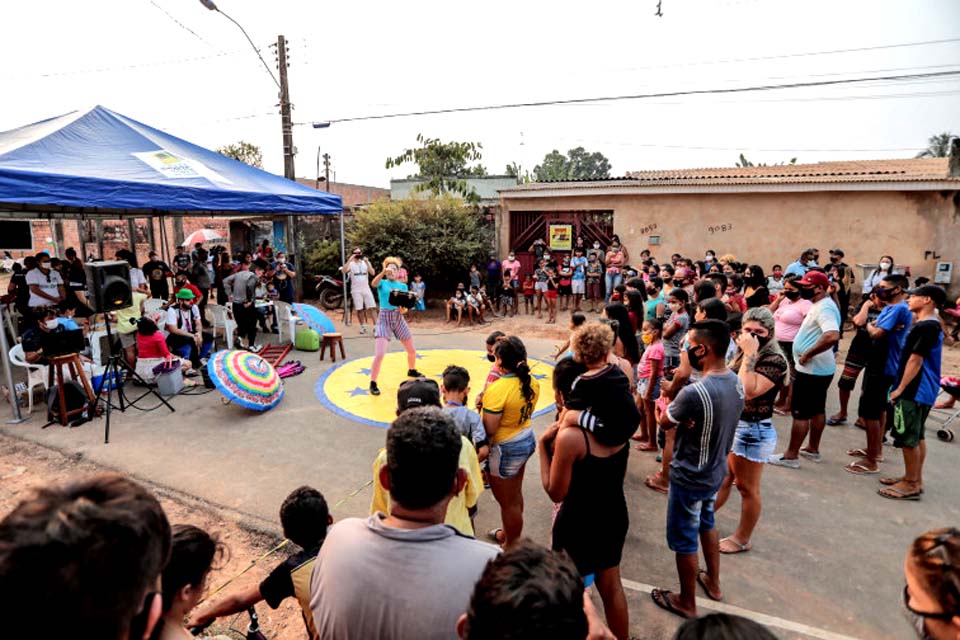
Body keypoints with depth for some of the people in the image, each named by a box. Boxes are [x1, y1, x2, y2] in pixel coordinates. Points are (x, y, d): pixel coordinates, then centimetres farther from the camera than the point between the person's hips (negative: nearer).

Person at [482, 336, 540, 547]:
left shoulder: (497, 389, -30)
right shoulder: (531, 382, -6)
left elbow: (489, 430, -27)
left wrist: (481, 407, -11)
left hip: (506, 449, -8)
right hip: (527, 440, 8)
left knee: (508, 502, 12)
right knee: (515, 494, 27)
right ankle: (509, 534, 49)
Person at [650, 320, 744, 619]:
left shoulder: (694, 393, -34)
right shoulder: (736, 382, -6)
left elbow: (664, 422, -15)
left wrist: (665, 405, 5)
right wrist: (681, 412, -5)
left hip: (689, 478, -8)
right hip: (716, 471, 8)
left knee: (684, 542, 13)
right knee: (707, 525, 30)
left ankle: (687, 603, 33)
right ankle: (713, 583, 50)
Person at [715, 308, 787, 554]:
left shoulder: (775, 361, -18)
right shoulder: (741, 353, 5)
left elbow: (748, 391, -32)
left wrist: (750, 355, -29)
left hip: (753, 431, -7)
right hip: (730, 425, 7)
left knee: (747, 488, 9)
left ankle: (743, 539, 26)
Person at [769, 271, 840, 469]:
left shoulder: (824, 308, -21)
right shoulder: (821, 305, 12)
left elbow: (832, 336, -36)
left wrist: (807, 354, -27)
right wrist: (808, 354, 11)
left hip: (812, 370, -10)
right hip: (820, 369, 11)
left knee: (800, 412, -3)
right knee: (817, 409, 17)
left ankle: (791, 455, 5)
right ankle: (813, 449, 29)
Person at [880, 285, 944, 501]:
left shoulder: (926, 326, -18)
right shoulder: (931, 325, 14)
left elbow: (915, 360, -20)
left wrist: (900, 389, -17)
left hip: (915, 391, -10)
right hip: (921, 391, 10)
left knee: (908, 439, -3)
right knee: (917, 437, 16)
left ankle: (911, 485, 6)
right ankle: (915, 479, 25)